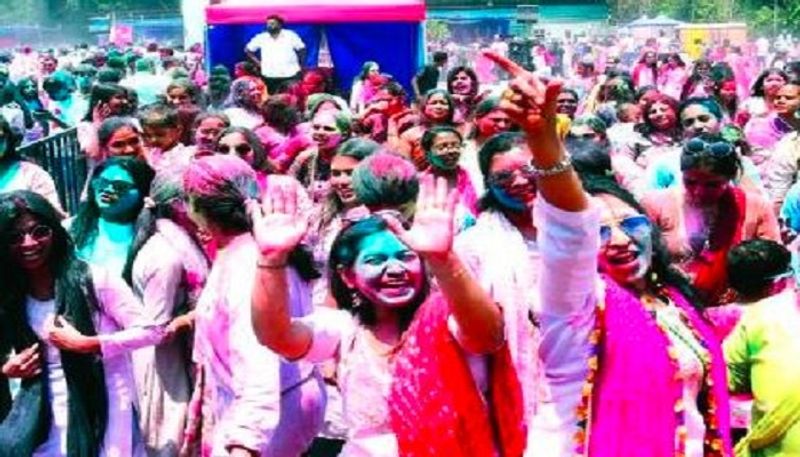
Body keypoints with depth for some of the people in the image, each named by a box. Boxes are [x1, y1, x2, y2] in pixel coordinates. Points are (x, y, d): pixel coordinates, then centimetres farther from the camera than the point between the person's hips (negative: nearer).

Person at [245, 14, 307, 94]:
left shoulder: (290, 35, 0)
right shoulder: (261, 38, 2)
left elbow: (302, 50, 8)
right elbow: (248, 50, 13)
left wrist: (301, 67, 2)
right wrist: (258, 62, 5)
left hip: (291, 76, -1)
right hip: (270, 77, 1)